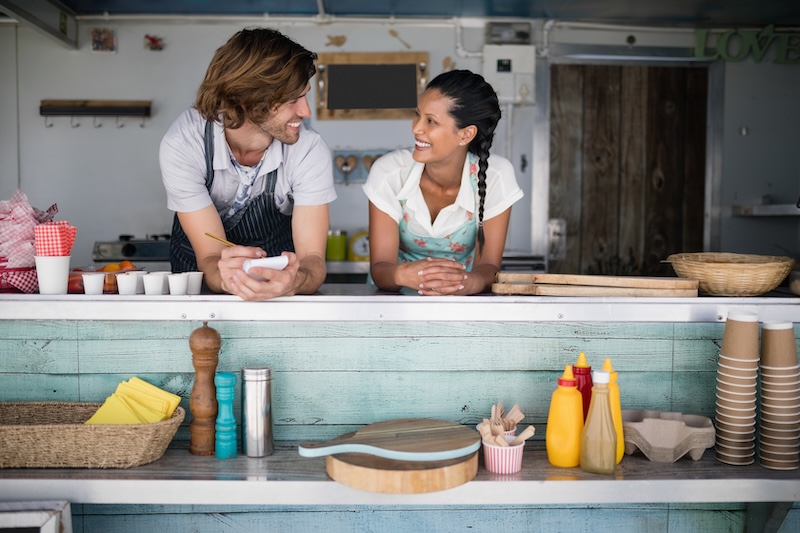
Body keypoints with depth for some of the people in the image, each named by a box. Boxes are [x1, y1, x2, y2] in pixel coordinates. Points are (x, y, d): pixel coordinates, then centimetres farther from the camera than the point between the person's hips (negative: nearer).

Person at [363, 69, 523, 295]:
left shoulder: (496, 175, -14)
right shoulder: (388, 172, -14)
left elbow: (488, 266, -13)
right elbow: (380, 266, -15)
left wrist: (468, 282, -34)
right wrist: (403, 275, -37)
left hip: (464, 299, 0)